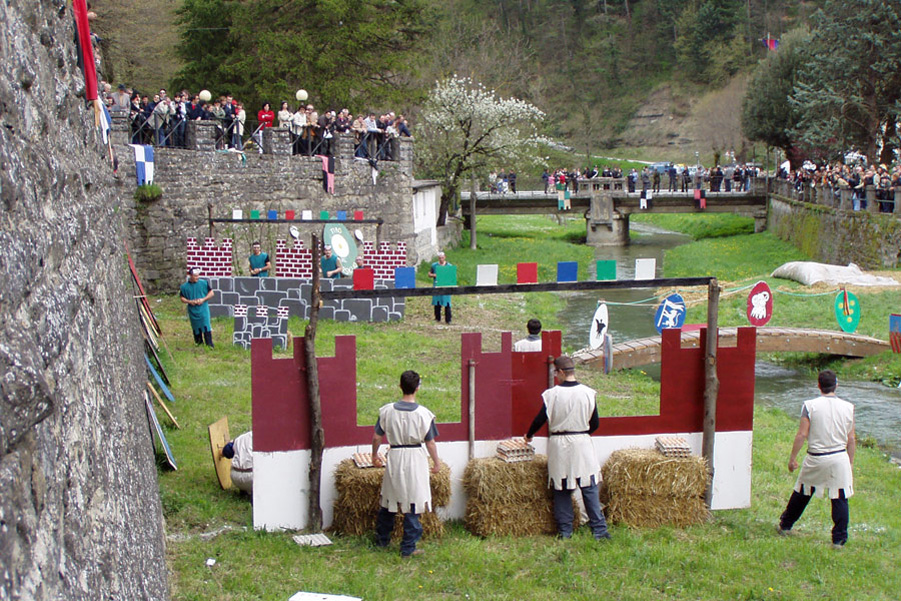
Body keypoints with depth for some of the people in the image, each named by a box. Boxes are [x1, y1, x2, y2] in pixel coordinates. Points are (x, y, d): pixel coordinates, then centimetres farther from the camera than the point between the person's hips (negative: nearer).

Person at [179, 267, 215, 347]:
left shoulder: (204, 283, -2)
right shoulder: (184, 287, 1)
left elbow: (211, 293, 4)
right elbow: (182, 298, 8)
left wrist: (203, 299, -11)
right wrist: (189, 301, -12)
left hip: (203, 309, -2)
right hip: (192, 310, 2)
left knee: (206, 326, -8)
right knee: (196, 327, 10)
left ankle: (209, 344, -7)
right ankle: (198, 342, 27)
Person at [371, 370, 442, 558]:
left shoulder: (387, 410, -5)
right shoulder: (423, 413, -12)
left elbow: (377, 437, 2)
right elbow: (430, 443, -6)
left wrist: (375, 455, 20)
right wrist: (436, 462, 9)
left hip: (394, 457, 3)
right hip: (415, 458, -3)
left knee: (388, 500, 17)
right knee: (412, 503, 4)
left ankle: (382, 540, 32)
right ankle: (408, 549, 9)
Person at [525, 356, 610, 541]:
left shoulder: (552, 394, -8)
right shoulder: (588, 393, -3)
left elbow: (540, 419, -4)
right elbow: (595, 423, 2)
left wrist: (529, 435, 15)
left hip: (559, 445, -1)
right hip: (582, 443, 1)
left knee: (561, 489, 8)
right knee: (589, 488, 4)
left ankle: (564, 531, 12)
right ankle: (599, 530, 3)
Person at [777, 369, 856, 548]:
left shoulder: (810, 406, -8)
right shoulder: (847, 407, 0)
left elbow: (802, 435, -9)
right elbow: (851, 439, 4)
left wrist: (792, 458, 0)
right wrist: (850, 463, 14)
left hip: (816, 459, 0)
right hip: (839, 458, 0)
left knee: (801, 493, 15)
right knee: (840, 498, 5)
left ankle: (785, 525, 31)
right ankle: (839, 539, 5)